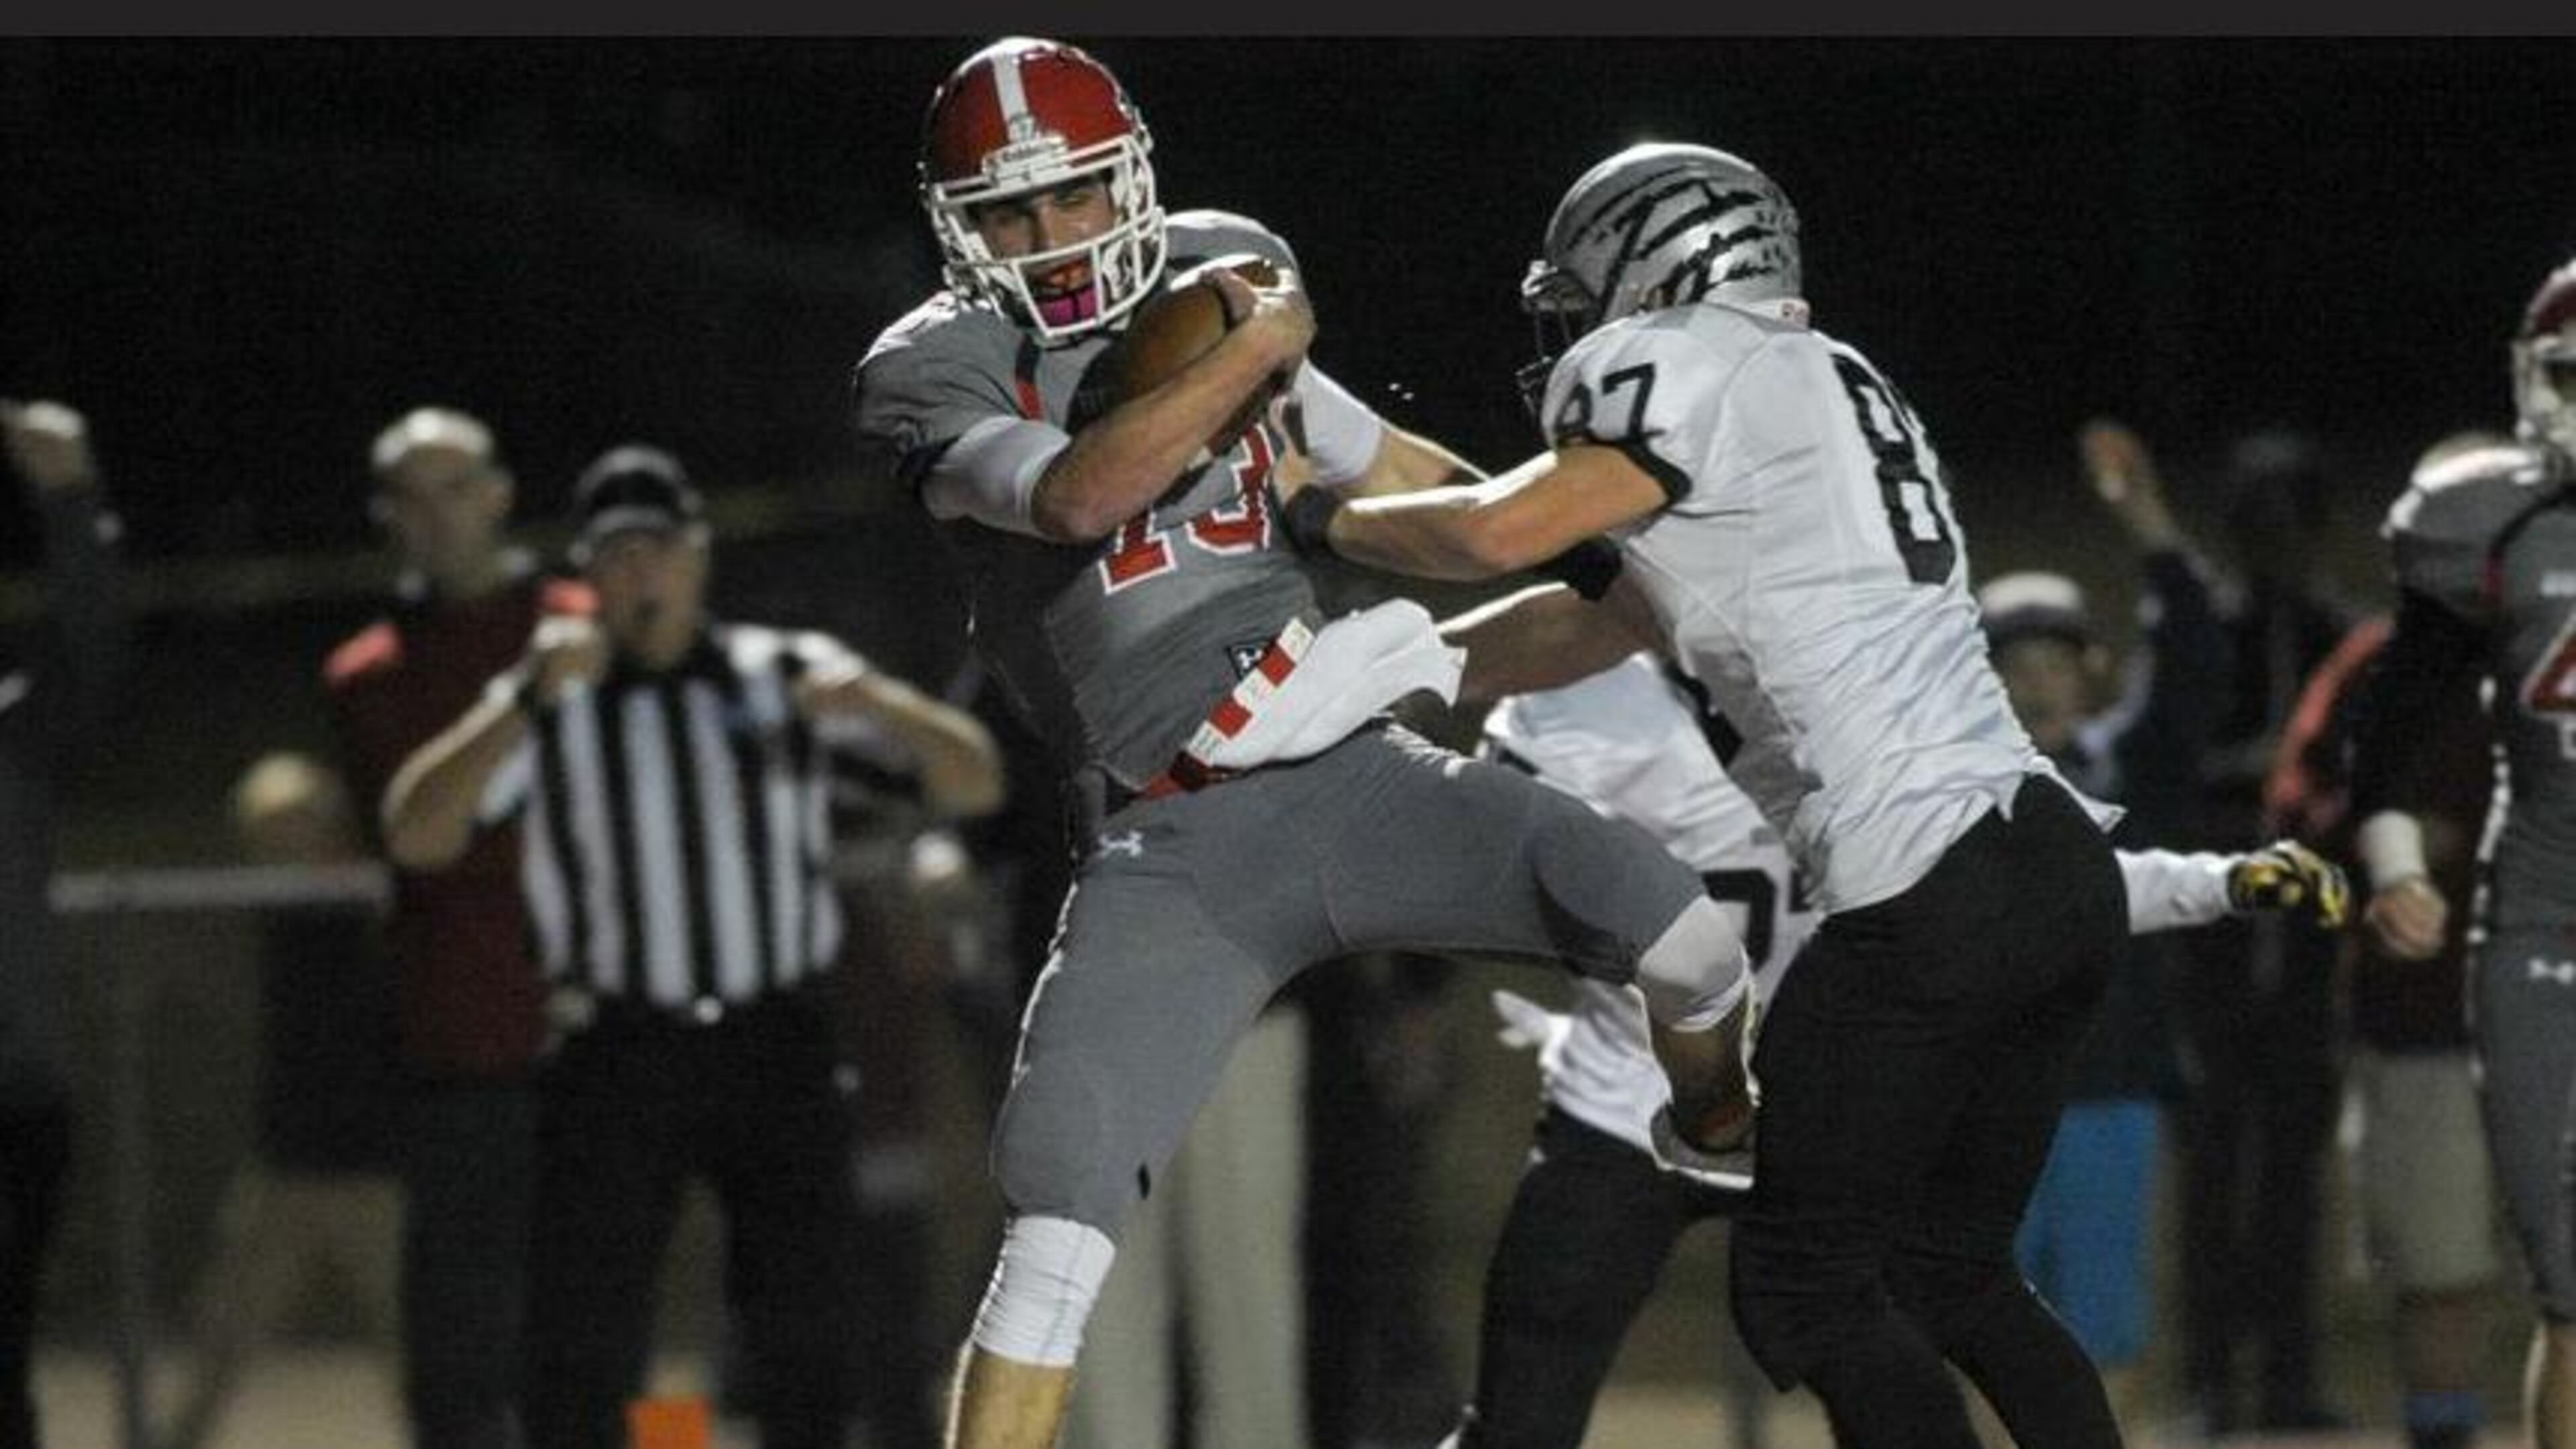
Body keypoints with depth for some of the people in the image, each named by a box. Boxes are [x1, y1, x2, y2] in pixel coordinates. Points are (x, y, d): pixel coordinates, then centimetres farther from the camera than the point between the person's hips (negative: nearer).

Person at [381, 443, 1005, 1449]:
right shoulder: (548, 705, 4)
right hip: (619, 1055, -1)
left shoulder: (792, 676, 6)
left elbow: (974, 784, -2)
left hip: (781, 1058, 1)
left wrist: (879, 706, -22)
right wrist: (527, 704, -23)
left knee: (808, 1322, 3)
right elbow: (415, 837, -10)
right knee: (582, 1330, -5)